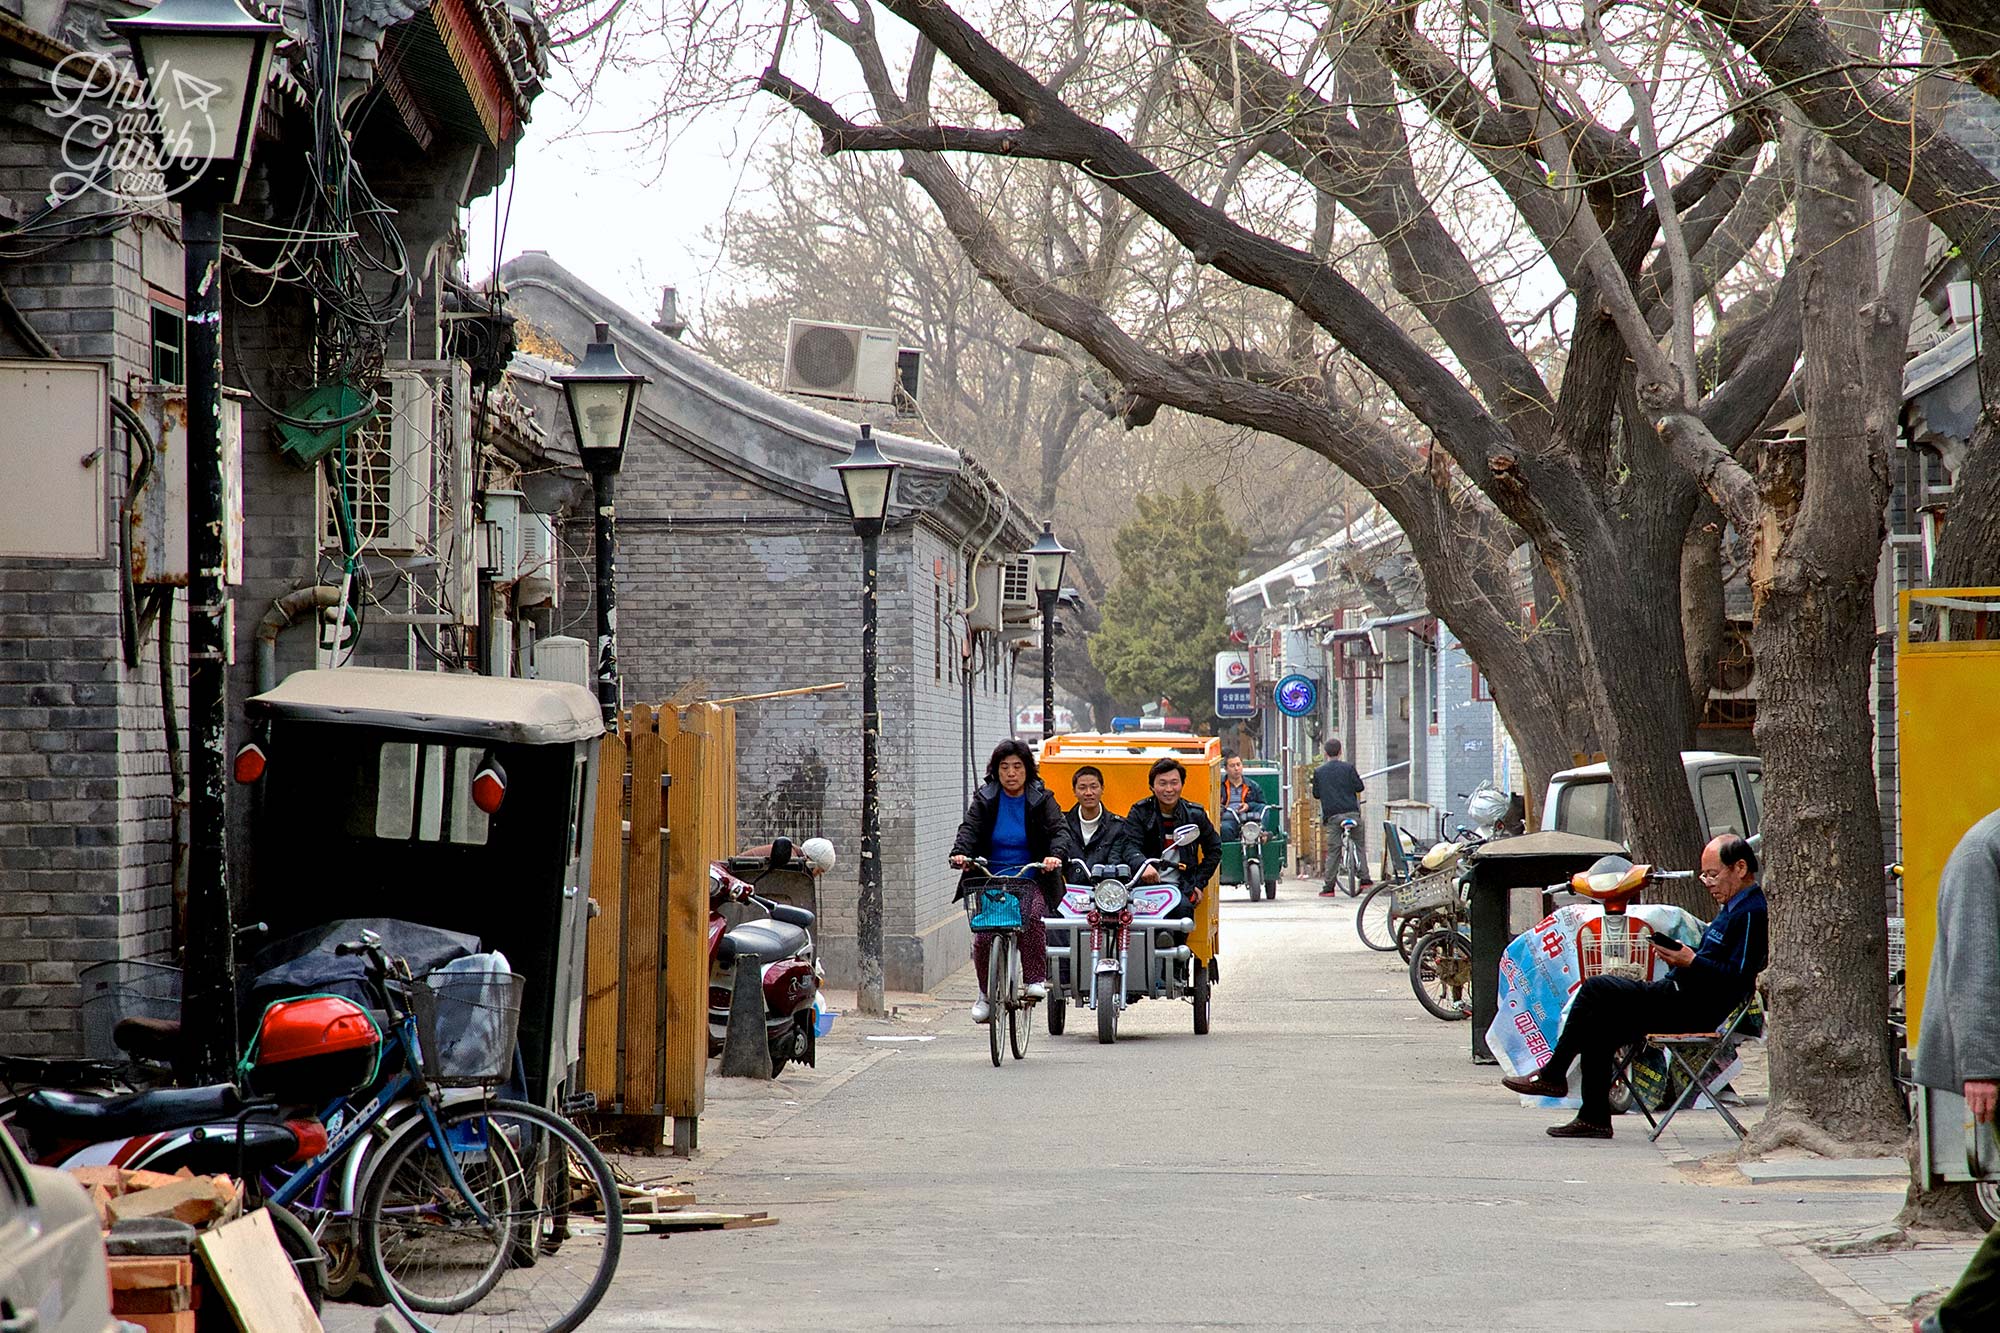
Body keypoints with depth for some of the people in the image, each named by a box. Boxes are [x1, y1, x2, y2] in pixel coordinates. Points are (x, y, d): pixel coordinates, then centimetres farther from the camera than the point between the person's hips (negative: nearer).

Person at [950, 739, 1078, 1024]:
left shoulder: (1041, 800, 5)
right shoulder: (984, 799, 7)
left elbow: (1059, 830, -7)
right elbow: (969, 828, -6)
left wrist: (1056, 855, -29)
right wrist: (960, 852, -28)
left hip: (1029, 881, -1)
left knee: (1033, 916, -30)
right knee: (983, 935, -15)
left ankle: (1035, 979, -20)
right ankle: (986, 993, 5)